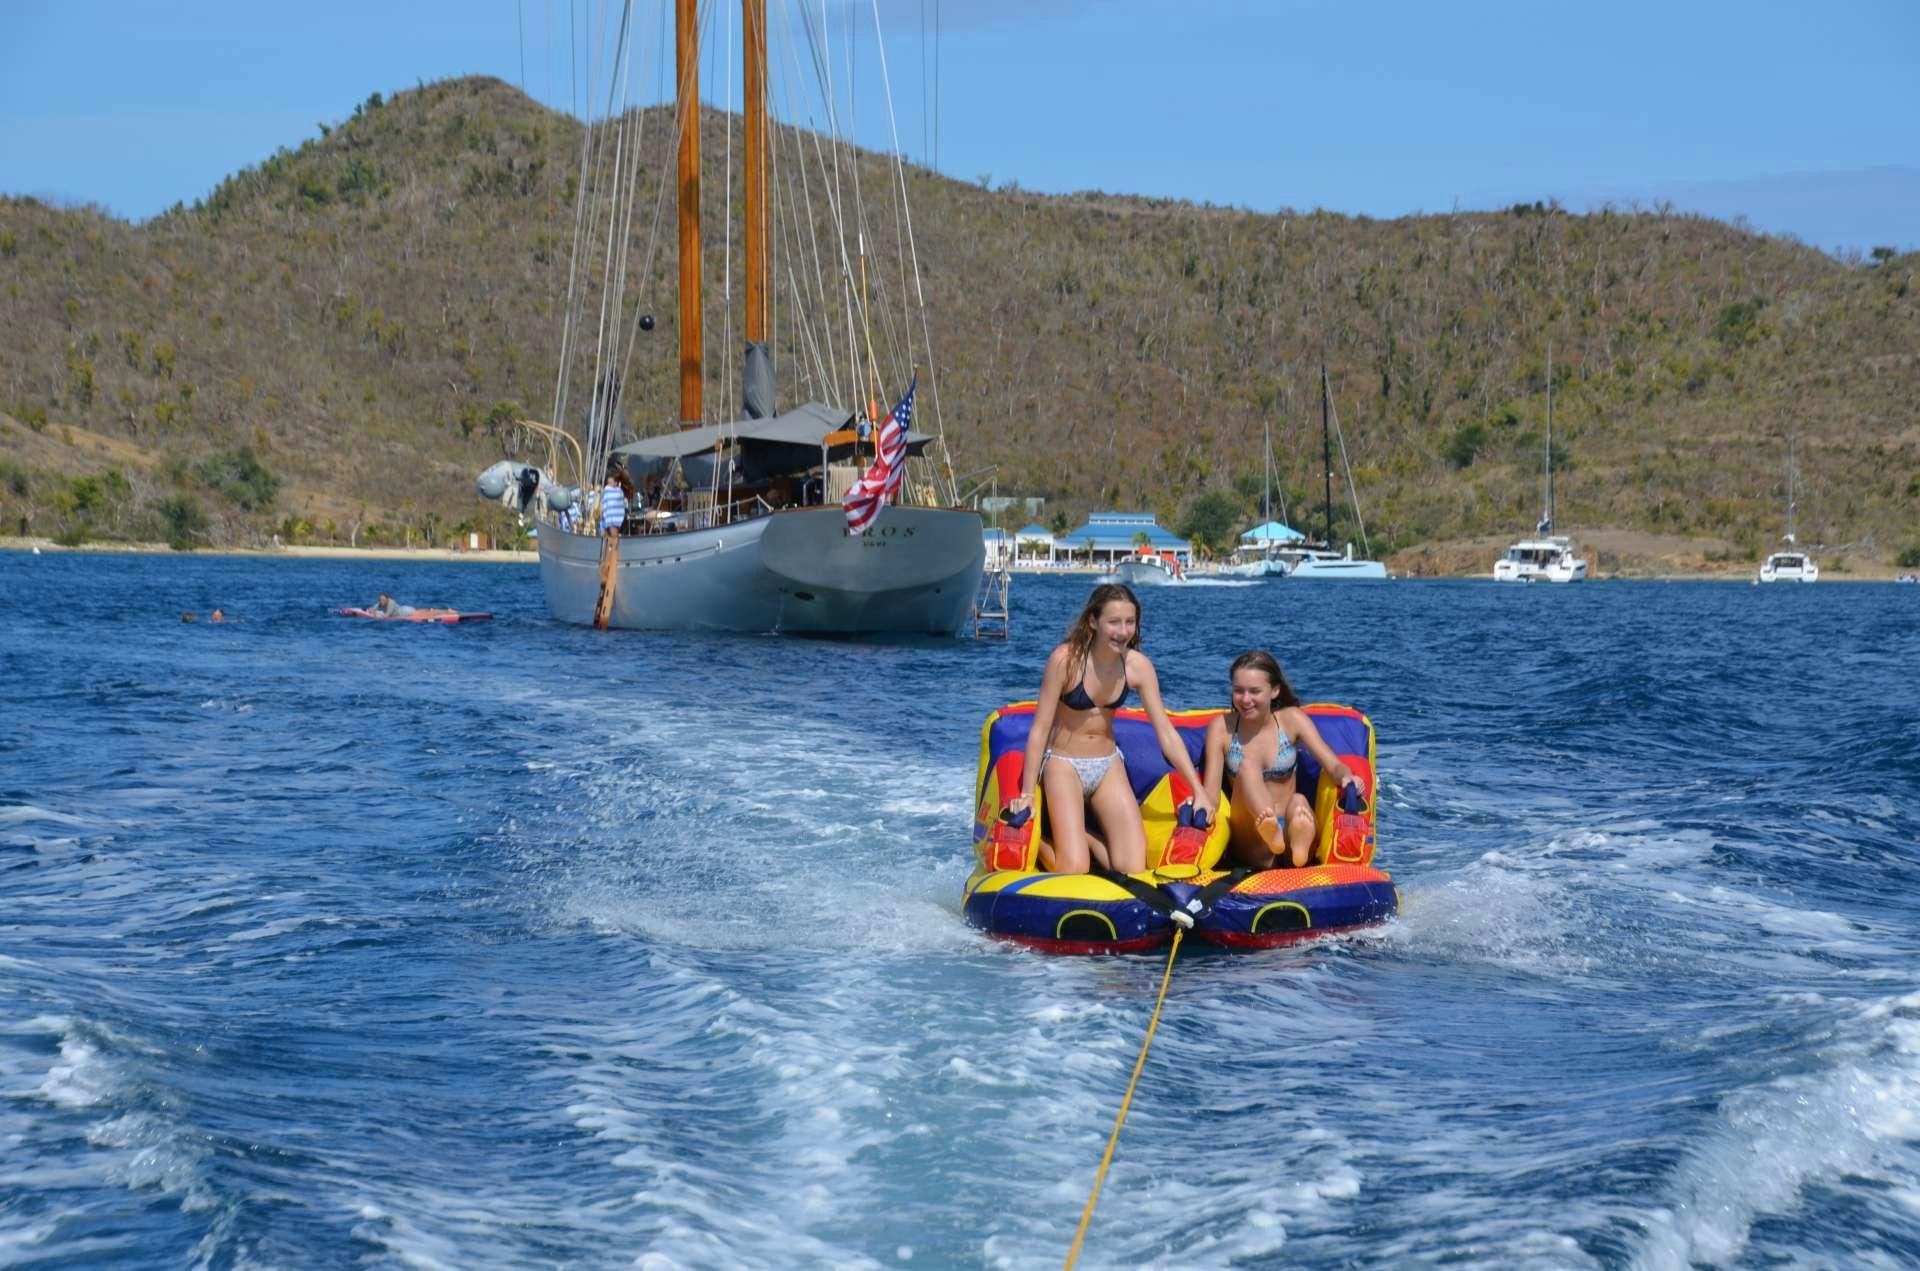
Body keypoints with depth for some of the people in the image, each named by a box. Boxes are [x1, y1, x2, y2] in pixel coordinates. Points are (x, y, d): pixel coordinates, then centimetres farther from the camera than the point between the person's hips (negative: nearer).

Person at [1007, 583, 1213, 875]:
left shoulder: (1137, 665, -9)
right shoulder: (1066, 659, -20)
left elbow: (1166, 733, -4)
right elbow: (1040, 729, -15)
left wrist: (1199, 791, -8)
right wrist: (1027, 793, -16)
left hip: (1108, 765, 4)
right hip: (1063, 764, -4)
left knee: (1135, 870, -8)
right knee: (1074, 870, -18)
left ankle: (1083, 837, 17)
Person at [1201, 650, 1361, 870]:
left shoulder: (1292, 719, 5)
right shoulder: (1222, 727, 3)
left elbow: (1334, 766, -3)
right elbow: (1211, 791, -4)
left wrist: (1347, 778, -27)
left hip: (1288, 828, 1)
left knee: (1299, 802, -33)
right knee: (1247, 767, -26)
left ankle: (1300, 844, -68)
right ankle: (1272, 831, -57)